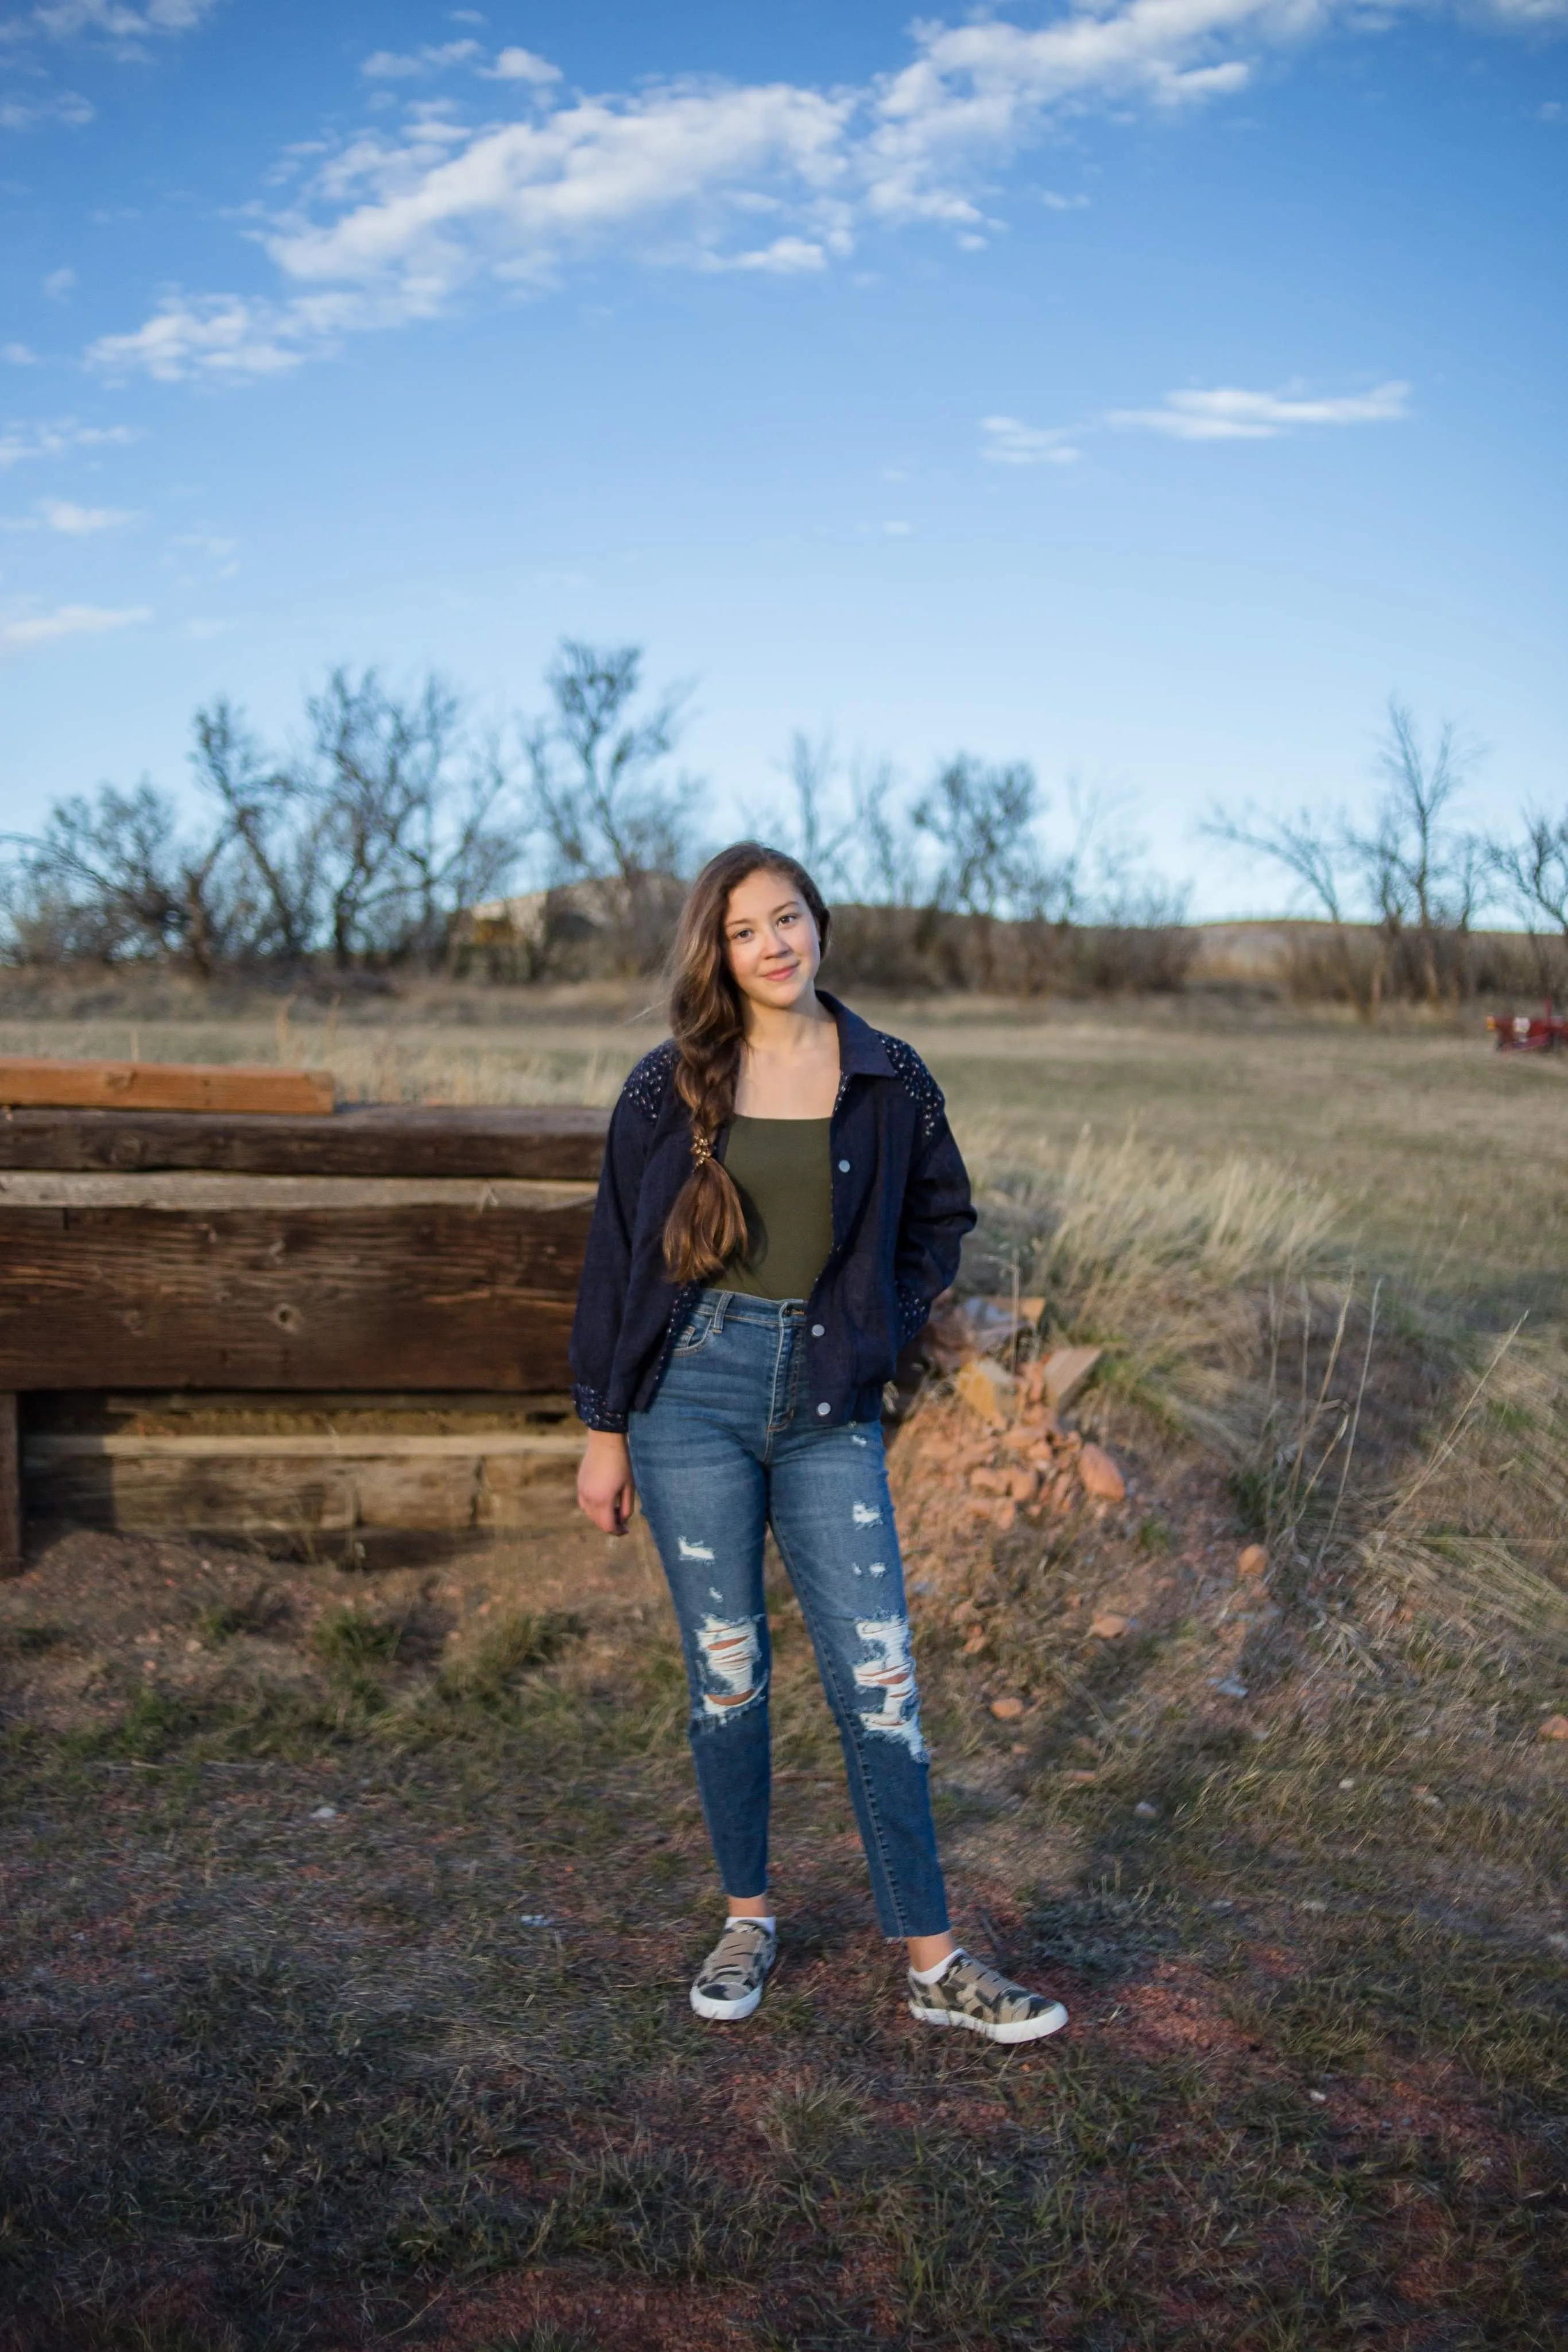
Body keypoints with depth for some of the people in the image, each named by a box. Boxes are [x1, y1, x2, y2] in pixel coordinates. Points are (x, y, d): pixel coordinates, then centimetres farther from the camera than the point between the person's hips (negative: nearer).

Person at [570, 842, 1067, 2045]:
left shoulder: (890, 1079, 2)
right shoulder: (671, 1087, 0)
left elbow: (941, 1215, 16)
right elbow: (617, 1257, 4)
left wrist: (881, 1330, 2)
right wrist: (604, 1429, 4)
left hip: (828, 1411, 0)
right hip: (694, 1393, 0)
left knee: (878, 1679, 0)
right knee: (727, 1674, 9)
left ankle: (936, 1965, 10)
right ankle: (748, 1918, 28)